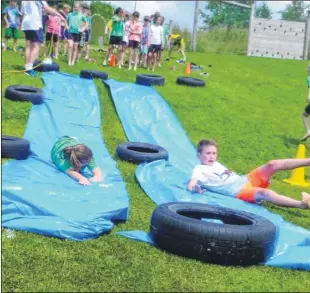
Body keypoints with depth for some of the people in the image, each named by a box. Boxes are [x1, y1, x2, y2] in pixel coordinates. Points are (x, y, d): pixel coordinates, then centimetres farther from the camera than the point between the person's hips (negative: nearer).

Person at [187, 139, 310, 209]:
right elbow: (191, 185, -15)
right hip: (238, 191, -9)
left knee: (272, 164, -8)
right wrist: (193, 187, -37)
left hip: (246, 179, 9)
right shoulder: (200, 170, 0)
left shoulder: (216, 164, 26)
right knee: (264, 193, -35)